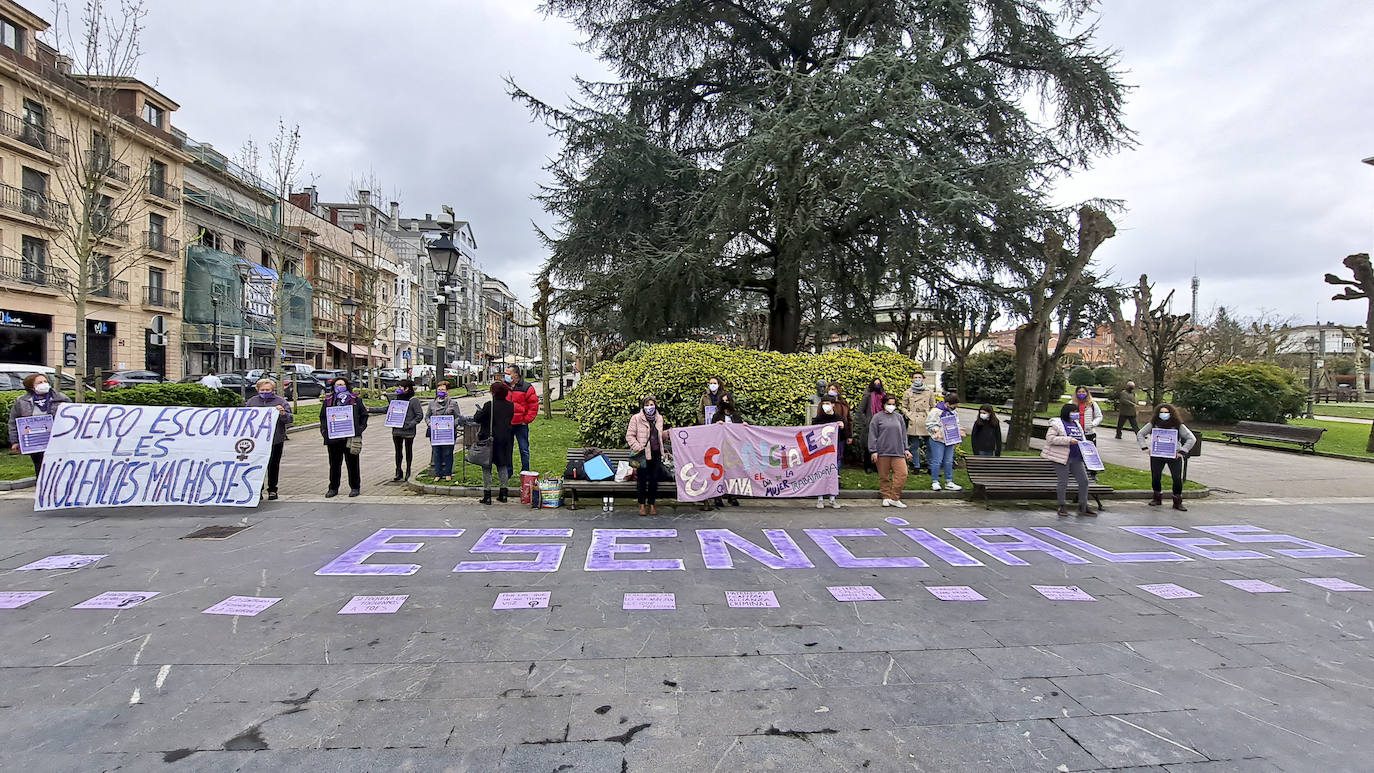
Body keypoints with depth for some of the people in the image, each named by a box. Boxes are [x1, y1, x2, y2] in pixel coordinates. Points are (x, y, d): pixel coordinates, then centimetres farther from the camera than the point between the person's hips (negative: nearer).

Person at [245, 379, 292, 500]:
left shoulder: (280, 401, 2)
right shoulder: (252, 401, 9)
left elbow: (289, 419, -1)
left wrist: (282, 413, -21)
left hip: (276, 439, -1)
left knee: (273, 465, 7)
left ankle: (272, 490, 18)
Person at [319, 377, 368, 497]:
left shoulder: (355, 400, 5)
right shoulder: (328, 400, 11)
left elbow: (364, 415, 7)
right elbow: (322, 416, 18)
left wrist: (359, 430, -3)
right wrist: (324, 431, 4)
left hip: (350, 438, -2)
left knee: (352, 463, 4)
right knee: (334, 464, 10)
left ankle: (355, 487, 14)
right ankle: (333, 488, 20)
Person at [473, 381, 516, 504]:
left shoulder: (489, 405, -16)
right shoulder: (510, 405, -1)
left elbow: (477, 419, -9)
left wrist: (479, 411, 10)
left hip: (490, 439, -5)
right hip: (505, 439, 5)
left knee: (486, 467, 4)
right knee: (502, 465, 15)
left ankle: (487, 496, 4)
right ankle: (503, 494, 17)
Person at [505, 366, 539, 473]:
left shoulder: (526, 387, -6)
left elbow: (534, 405, -5)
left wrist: (526, 420, -8)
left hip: (521, 425, -4)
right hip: (506, 425, 4)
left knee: (524, 450, 3)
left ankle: (525, 472, 14)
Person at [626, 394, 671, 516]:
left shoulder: (659, 418, 13)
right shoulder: (636, 418, -2)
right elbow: (629, 436, -3)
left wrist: (668, 433, 5)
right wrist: (638, 448, -13)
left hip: (656, 454, 4)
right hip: (643, 454, -4)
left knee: (654, 480, 7)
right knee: (642, 480, 2)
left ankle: (652, 504, 18)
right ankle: (642, 505, 14)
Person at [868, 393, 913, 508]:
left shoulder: (899, 417, 15)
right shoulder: (877, 417, 2)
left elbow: (903, 434, 21)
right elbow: (872, 435, 0)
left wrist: (906, 449, 14)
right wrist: (873, 451, -7)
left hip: (898, 452, 3)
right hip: (882, 452, -3)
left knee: (902, 474, -8)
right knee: (884, 477, 3)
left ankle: (894, 498, 2)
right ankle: (886, 497, 17)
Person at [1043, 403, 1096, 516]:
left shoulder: (1076, 423, 17)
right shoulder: (1057, 424, -7)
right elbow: (1049, 438, -18)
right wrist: (1068, 440, -21)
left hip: (1076, 458, 7)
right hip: (1062, 458, -7)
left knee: (1084, 481, 6)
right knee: (1063, 482, -2)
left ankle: (1083, 507, 17)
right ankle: (1063, 506, 12)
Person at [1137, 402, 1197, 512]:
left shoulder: (1178, 425, -2)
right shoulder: (1153, 424, 2)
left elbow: (1192, 439, -1)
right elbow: (1140, 434, 9)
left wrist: (1182, 452, -8)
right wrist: (1145, 448, -1)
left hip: (1174, 456, -1)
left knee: (1177, 479, -7)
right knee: (1155, 478, 4)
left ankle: (1177, 502, 5)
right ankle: (1157, 498, 23)